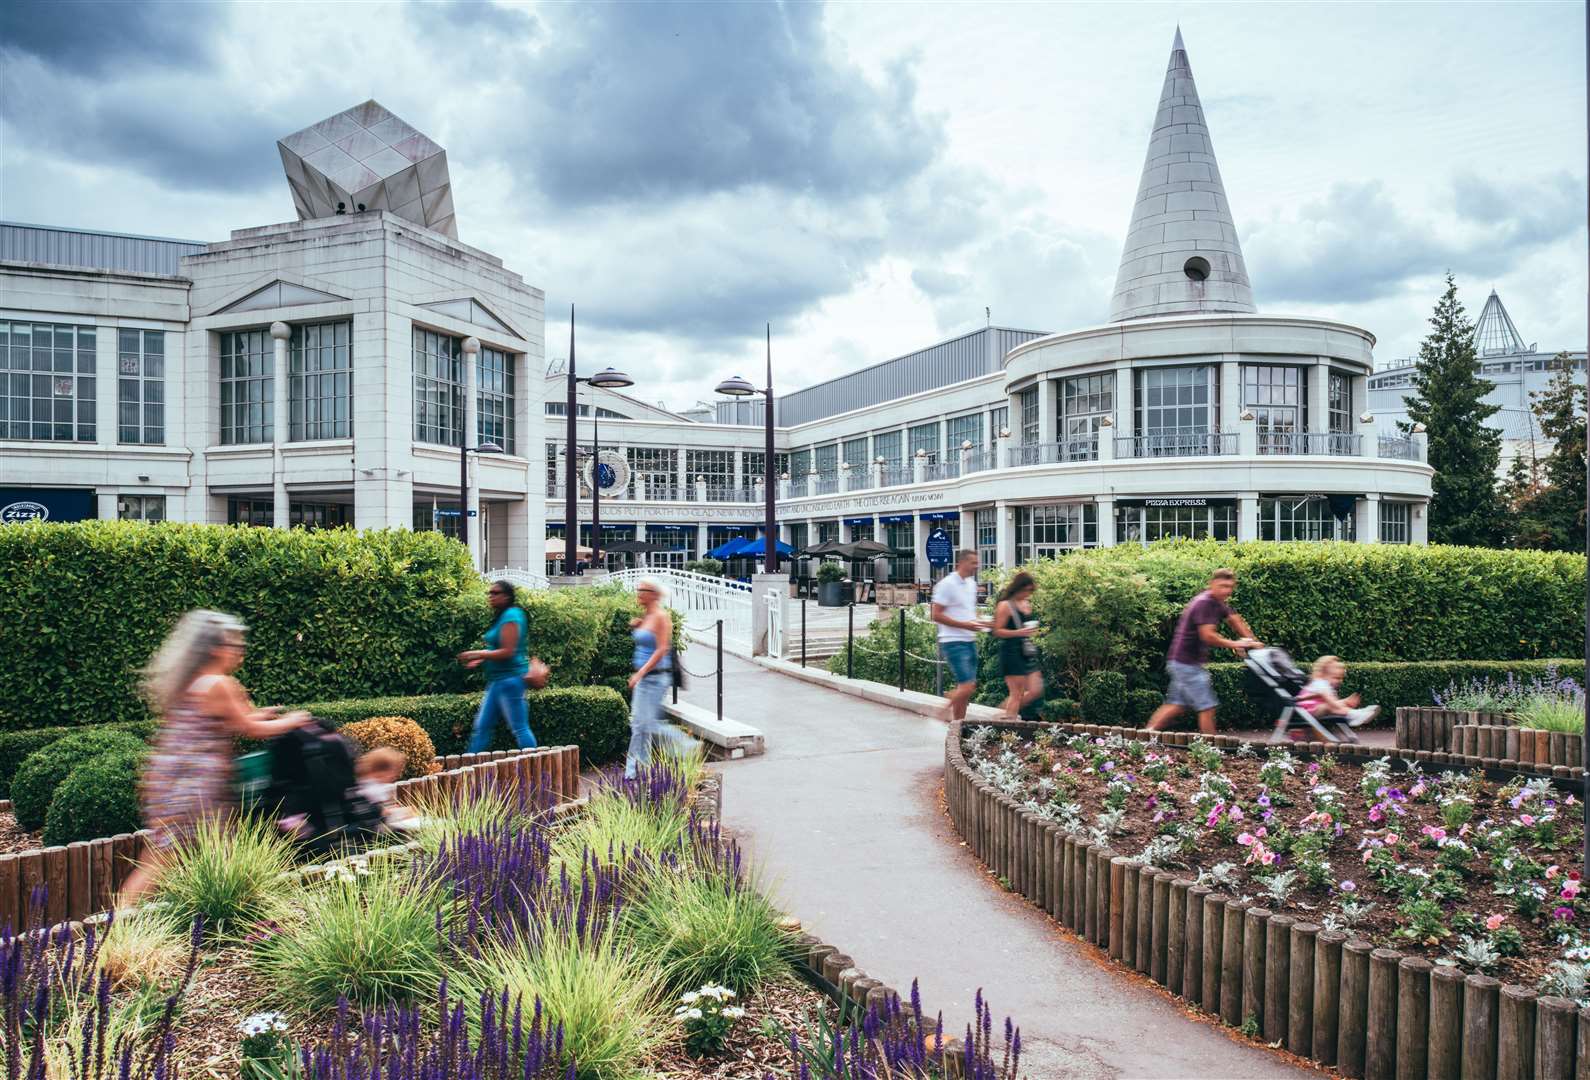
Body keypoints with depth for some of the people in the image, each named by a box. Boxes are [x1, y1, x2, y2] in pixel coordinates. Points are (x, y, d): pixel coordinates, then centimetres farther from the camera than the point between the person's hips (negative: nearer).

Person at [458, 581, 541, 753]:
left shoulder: (511, 616, -14)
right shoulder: (501, 616, 16)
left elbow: (508, 652, -20)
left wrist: (478, 654, -13)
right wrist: (480, 661, 13)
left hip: (510, 679, -10)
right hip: (497, 680, 10)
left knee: (519, 729, -6)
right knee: (481, 727, 12)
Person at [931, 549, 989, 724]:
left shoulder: (972, 584, 13)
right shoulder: (947, 584, -12)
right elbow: (937, 615, -15)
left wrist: (979, 622, 4)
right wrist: (965, 625, -19)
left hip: (970, 641, 8)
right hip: (953, 642, -8)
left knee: (965, 687, 10)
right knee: (967, 686, -13)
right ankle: (947, 707, 8)